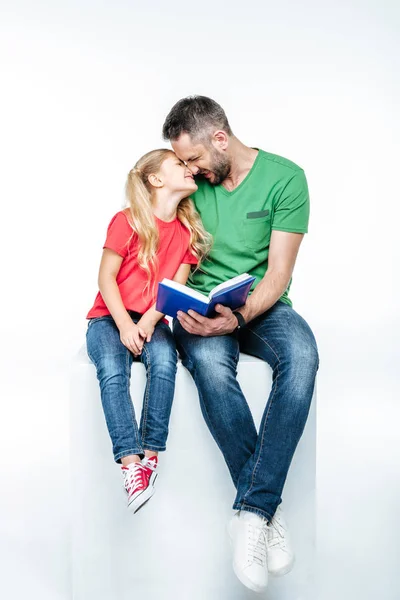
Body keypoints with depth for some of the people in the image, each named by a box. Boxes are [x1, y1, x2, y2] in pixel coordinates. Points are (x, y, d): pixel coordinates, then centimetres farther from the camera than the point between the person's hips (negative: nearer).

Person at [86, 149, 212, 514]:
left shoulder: (189, 231, 5)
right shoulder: (127, 222, -7)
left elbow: (177, 287, 2)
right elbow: (106, 278, -7)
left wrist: (148, 321, -14)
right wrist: (124, 324, -18)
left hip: (152, 320, 3)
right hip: (110, 317, -2)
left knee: (164, 361, -31)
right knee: (113, 371, -32)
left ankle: (151, 455, -25)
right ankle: (131, 464, -31)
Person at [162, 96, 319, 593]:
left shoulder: (284, 178, -5)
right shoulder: (192, 181, 5)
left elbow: (278, 273, -9)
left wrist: (239, 317, -27)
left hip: (260, 305, -1)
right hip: (200, 307, 2)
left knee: (301, 354, -36)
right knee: (209, 362, -35)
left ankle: (250, 511, -31)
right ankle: (270, 507, -24)